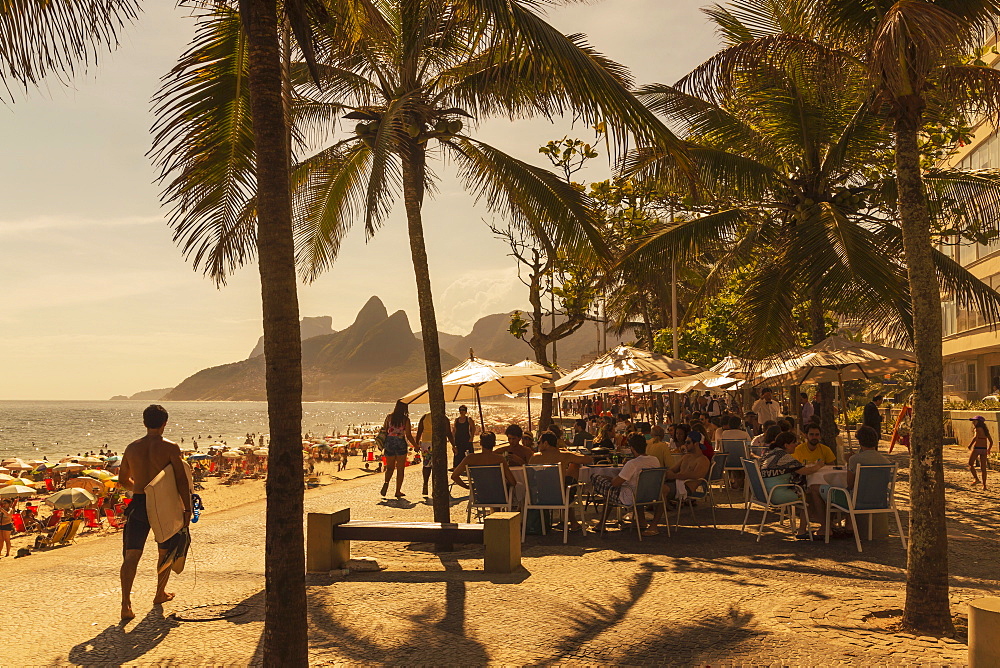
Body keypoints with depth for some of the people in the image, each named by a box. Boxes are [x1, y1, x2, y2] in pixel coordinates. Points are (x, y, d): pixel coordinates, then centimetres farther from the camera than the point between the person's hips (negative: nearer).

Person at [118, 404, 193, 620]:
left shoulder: (132, 447, 4)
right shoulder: (170, 448, -8)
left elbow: (123, 480, 16)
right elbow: (181, 481, -12)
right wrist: (187, 509, -6)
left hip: (138, 505, 2)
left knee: (131, 555, 0)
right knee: (165, 551, 19)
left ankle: (126, 603, -12)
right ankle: (160, 594, 32)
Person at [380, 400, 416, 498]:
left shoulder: (389, 417, 1)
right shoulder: (405, 419, -8)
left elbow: (384, 431, 4)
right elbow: (408, 436, -8)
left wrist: (383, 446, 14)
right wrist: (416, 446, 4)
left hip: (389, 443, 3)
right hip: (400, 444, -3)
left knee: (389, 467, 15)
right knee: (400, 469, 8)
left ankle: (386, 483, -13)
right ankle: (398, 491, 9)